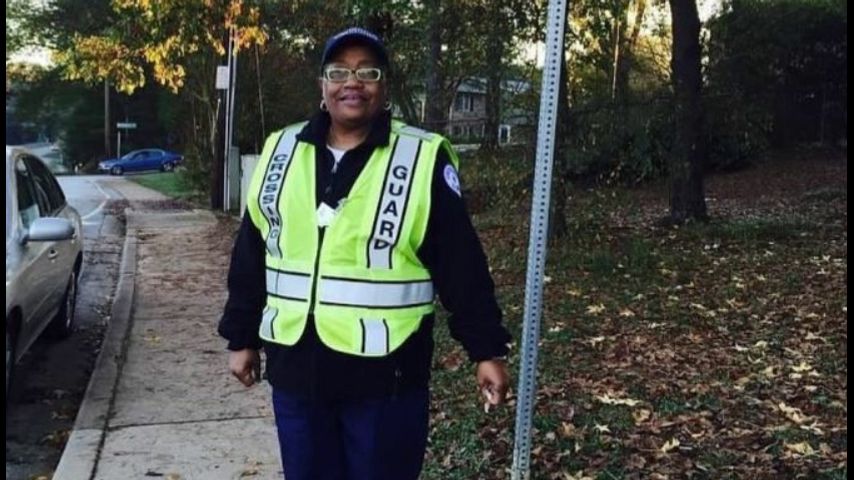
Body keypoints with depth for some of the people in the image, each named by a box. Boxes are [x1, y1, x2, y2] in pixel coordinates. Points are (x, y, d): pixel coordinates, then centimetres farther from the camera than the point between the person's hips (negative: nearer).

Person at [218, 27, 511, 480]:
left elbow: (461, 264, -5)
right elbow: (250, 257, 12)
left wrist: (485, 349, -5)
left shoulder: (423, 159, -6)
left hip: (385, 375, -3)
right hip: (295, 371, 4)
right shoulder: (280, 153, 5)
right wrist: (242, 338, 14)